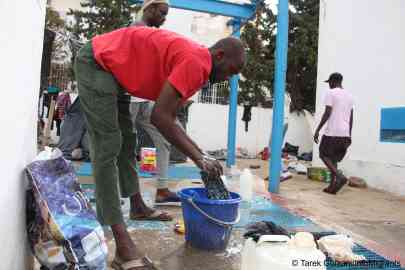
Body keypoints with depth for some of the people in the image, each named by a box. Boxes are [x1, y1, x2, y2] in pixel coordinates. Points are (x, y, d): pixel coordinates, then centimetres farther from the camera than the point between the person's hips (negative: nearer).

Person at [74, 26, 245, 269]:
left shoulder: (195, 63, 7)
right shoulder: (195, 62, -23)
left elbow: (169, 118, 9)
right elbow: (159, 116, -29)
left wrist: (200, 153, 7)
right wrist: (199, 158, -22)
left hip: (113, 70, 10)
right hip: (96, 63, -10)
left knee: (126, 140, 16)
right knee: (108, 146, -16)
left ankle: (136, 206, 33)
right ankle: (123, 245, -14)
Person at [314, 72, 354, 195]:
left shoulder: (330, 93, -6)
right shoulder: (349, 95, 16)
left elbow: (327, 113, -14)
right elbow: (351, 118, 16)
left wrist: (317, 130, -10)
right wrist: (349, 135, 21)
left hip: (332, 132, -7)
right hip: (345, 134, 7)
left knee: (324, 155, 7)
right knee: (334, 158, 13)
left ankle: (339, 176, -11)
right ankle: (332, 186, 10)